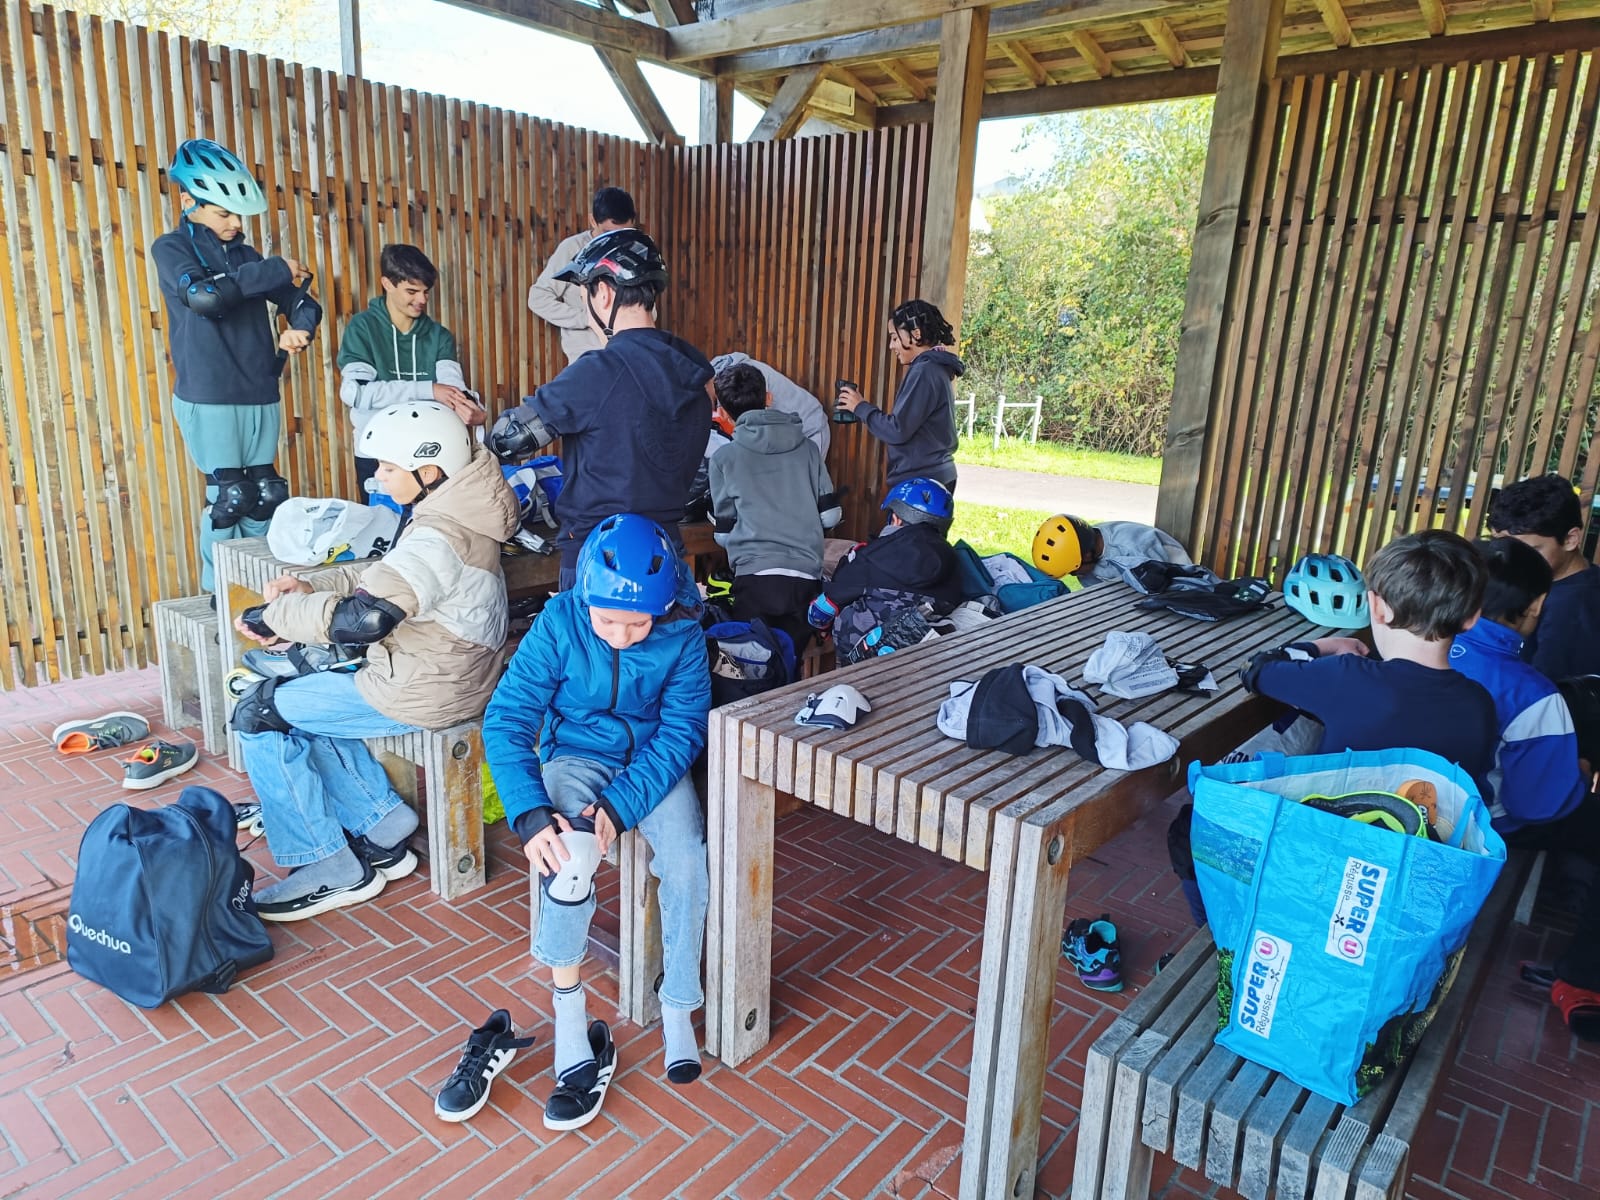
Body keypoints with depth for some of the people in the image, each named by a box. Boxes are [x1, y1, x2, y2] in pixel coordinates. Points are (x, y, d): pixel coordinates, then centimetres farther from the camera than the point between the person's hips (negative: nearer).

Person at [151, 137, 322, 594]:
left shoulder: (245, 256, 15)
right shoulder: (171, 249, -1)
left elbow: (300, 301, 16)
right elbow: (202, 296, -21)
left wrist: (299, 329, -8)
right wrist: (276, 269, -15)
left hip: (261, 397, 5)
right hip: (208, 399, -5)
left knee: (263, 496, 6)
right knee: (227, 497, -7)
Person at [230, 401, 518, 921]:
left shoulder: (440, 536, -26)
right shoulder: (456, 512, 6)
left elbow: (361, 618, -33)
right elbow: (385, 574, 15)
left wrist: (274, 615, -18)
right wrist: (312, 585, 2)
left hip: (422, 691, -10)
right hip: (446, 674, 10)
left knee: (259, 714, 2)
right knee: (300, 704, 21)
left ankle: (331, 868, 9)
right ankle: (381, 830, 20)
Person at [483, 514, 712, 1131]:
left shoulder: (682, 634, -16)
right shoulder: (559, 622, -18)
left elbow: (681, 731, -14)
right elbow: (506, 719, -17)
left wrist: (620, 806, -28)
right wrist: (531, 813, -32)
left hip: (653, 764, 1)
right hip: (576, 756, 0)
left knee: (688, 865, -23)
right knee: (568, 853, -30)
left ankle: (677, 1010, 1)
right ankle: (573, 1039, -20)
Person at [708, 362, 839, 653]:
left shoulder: (724, 457, 5)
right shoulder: (807, 448, 12)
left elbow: (724, 532, 10)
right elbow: (830, 514, 12)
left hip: (755, 576, -3)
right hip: (806, 577, 4)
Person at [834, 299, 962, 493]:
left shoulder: (924, 372, -16)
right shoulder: (936, 368, 15)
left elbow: (897, 430, -19)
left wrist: (861, 407, -7)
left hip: (920, 482, -10)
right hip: (935, 478, 10)